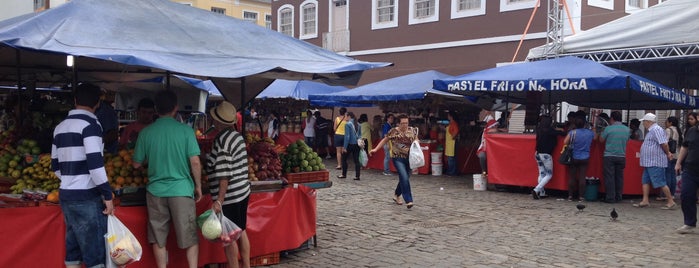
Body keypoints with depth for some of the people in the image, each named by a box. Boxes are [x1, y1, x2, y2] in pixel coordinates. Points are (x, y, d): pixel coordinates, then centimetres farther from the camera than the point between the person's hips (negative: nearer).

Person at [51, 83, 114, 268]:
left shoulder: (60, 127, 13)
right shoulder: (90, 123, -10)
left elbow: (56, 166, 17)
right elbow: (95, 163, -19)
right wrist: (107, 194, -14)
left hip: (66, 195, 8)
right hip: (87, 197, -8)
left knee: (73, 249, 12)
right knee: (95, 251, -3)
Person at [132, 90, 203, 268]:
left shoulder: (146, 132, 0)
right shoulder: (185, 130, -7)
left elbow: (137, 164, 8)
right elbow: (195, 162, -9)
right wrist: (198, 186, 4)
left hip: (156, 191, 2)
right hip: (182, 189, -2)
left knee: (158, 239, 13)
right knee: (190, 237, 8)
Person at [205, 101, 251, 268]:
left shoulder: (221, 141, -19)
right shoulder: (238, 136, 6)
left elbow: (224, 176, -22)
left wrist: (219, 200, -20)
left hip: (229, 197, -9)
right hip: (243, 192, 9)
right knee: (241, 232, 18)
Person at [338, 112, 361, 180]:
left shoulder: (347, 124, -11)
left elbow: (347, 136, -15)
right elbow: (360, 135, 12)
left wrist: (344, 147, -13)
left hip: (350, 144, -6)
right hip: (357, 144, 6)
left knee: (344, 159, 11)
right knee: (356, 160, 6)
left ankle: (344, 174, 16)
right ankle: (357, 176, 4)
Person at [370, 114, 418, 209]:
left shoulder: (412, 130, 3)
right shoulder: (394, 131, -8)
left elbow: (416, 140, 18)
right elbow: (384, 140, 1)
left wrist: (416, 142, -6)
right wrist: (375, 149, -6)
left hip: (409, 158, 5)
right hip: (398, 158, -5)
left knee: (404, 178, 14)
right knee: (404, 178, -18)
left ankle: (396, 195, 38)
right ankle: (408, 200, -14)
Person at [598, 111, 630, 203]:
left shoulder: (608, 128, -10)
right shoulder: (627, 129, 4)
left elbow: (601, 140, 1)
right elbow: (627, 140, 16)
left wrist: (602, 132, 16)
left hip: (609, 156, -4)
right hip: (621, 156, 4)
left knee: (609, 177, -1)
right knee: (619, 177, 10)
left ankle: (610, 198, -2)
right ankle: (618, 197, 13)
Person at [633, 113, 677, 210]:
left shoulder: (656, 130, -16)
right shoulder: (651, 130, 17)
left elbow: (664, 144, -21)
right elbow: (664, 145, 22)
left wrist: (667, 154, -7)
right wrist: (668, 153, 13)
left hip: (655, 162, -11)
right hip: (649, 162, 11)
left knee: (660, 183, -6)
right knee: (645, 181, 11)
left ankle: (671, 202, 0)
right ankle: (645, 201, 14)